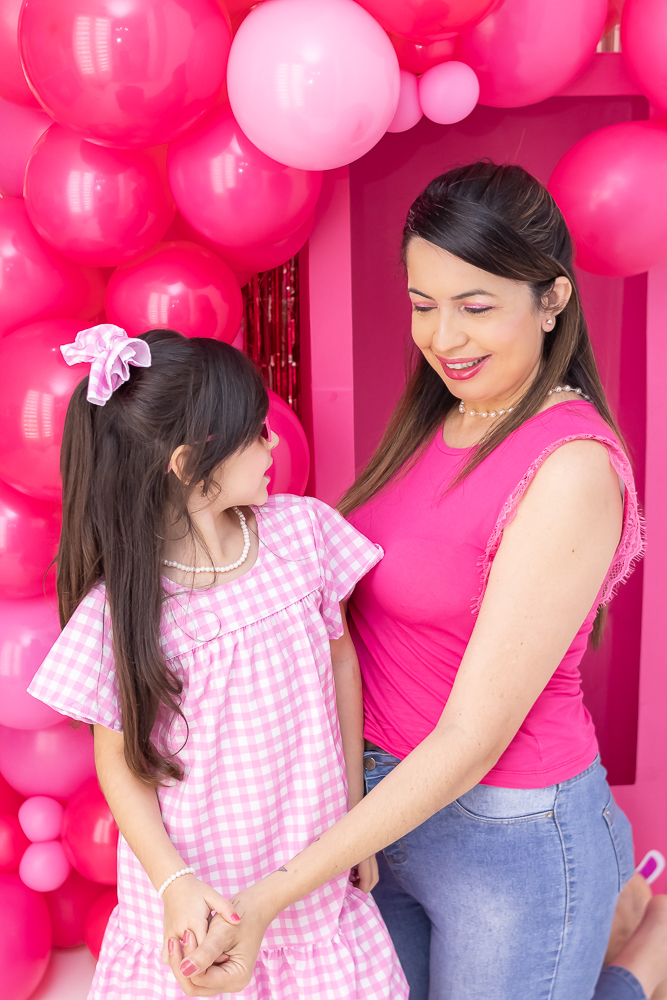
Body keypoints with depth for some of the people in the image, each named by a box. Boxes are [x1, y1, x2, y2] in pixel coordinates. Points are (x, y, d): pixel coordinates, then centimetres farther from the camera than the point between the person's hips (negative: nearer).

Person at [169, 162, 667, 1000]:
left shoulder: (573, 467, -24)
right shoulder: (436, 424, 0)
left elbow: (473, 740, -25)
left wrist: (277, 893, -24)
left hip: (508, 834, -7)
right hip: (384, 803, 7)